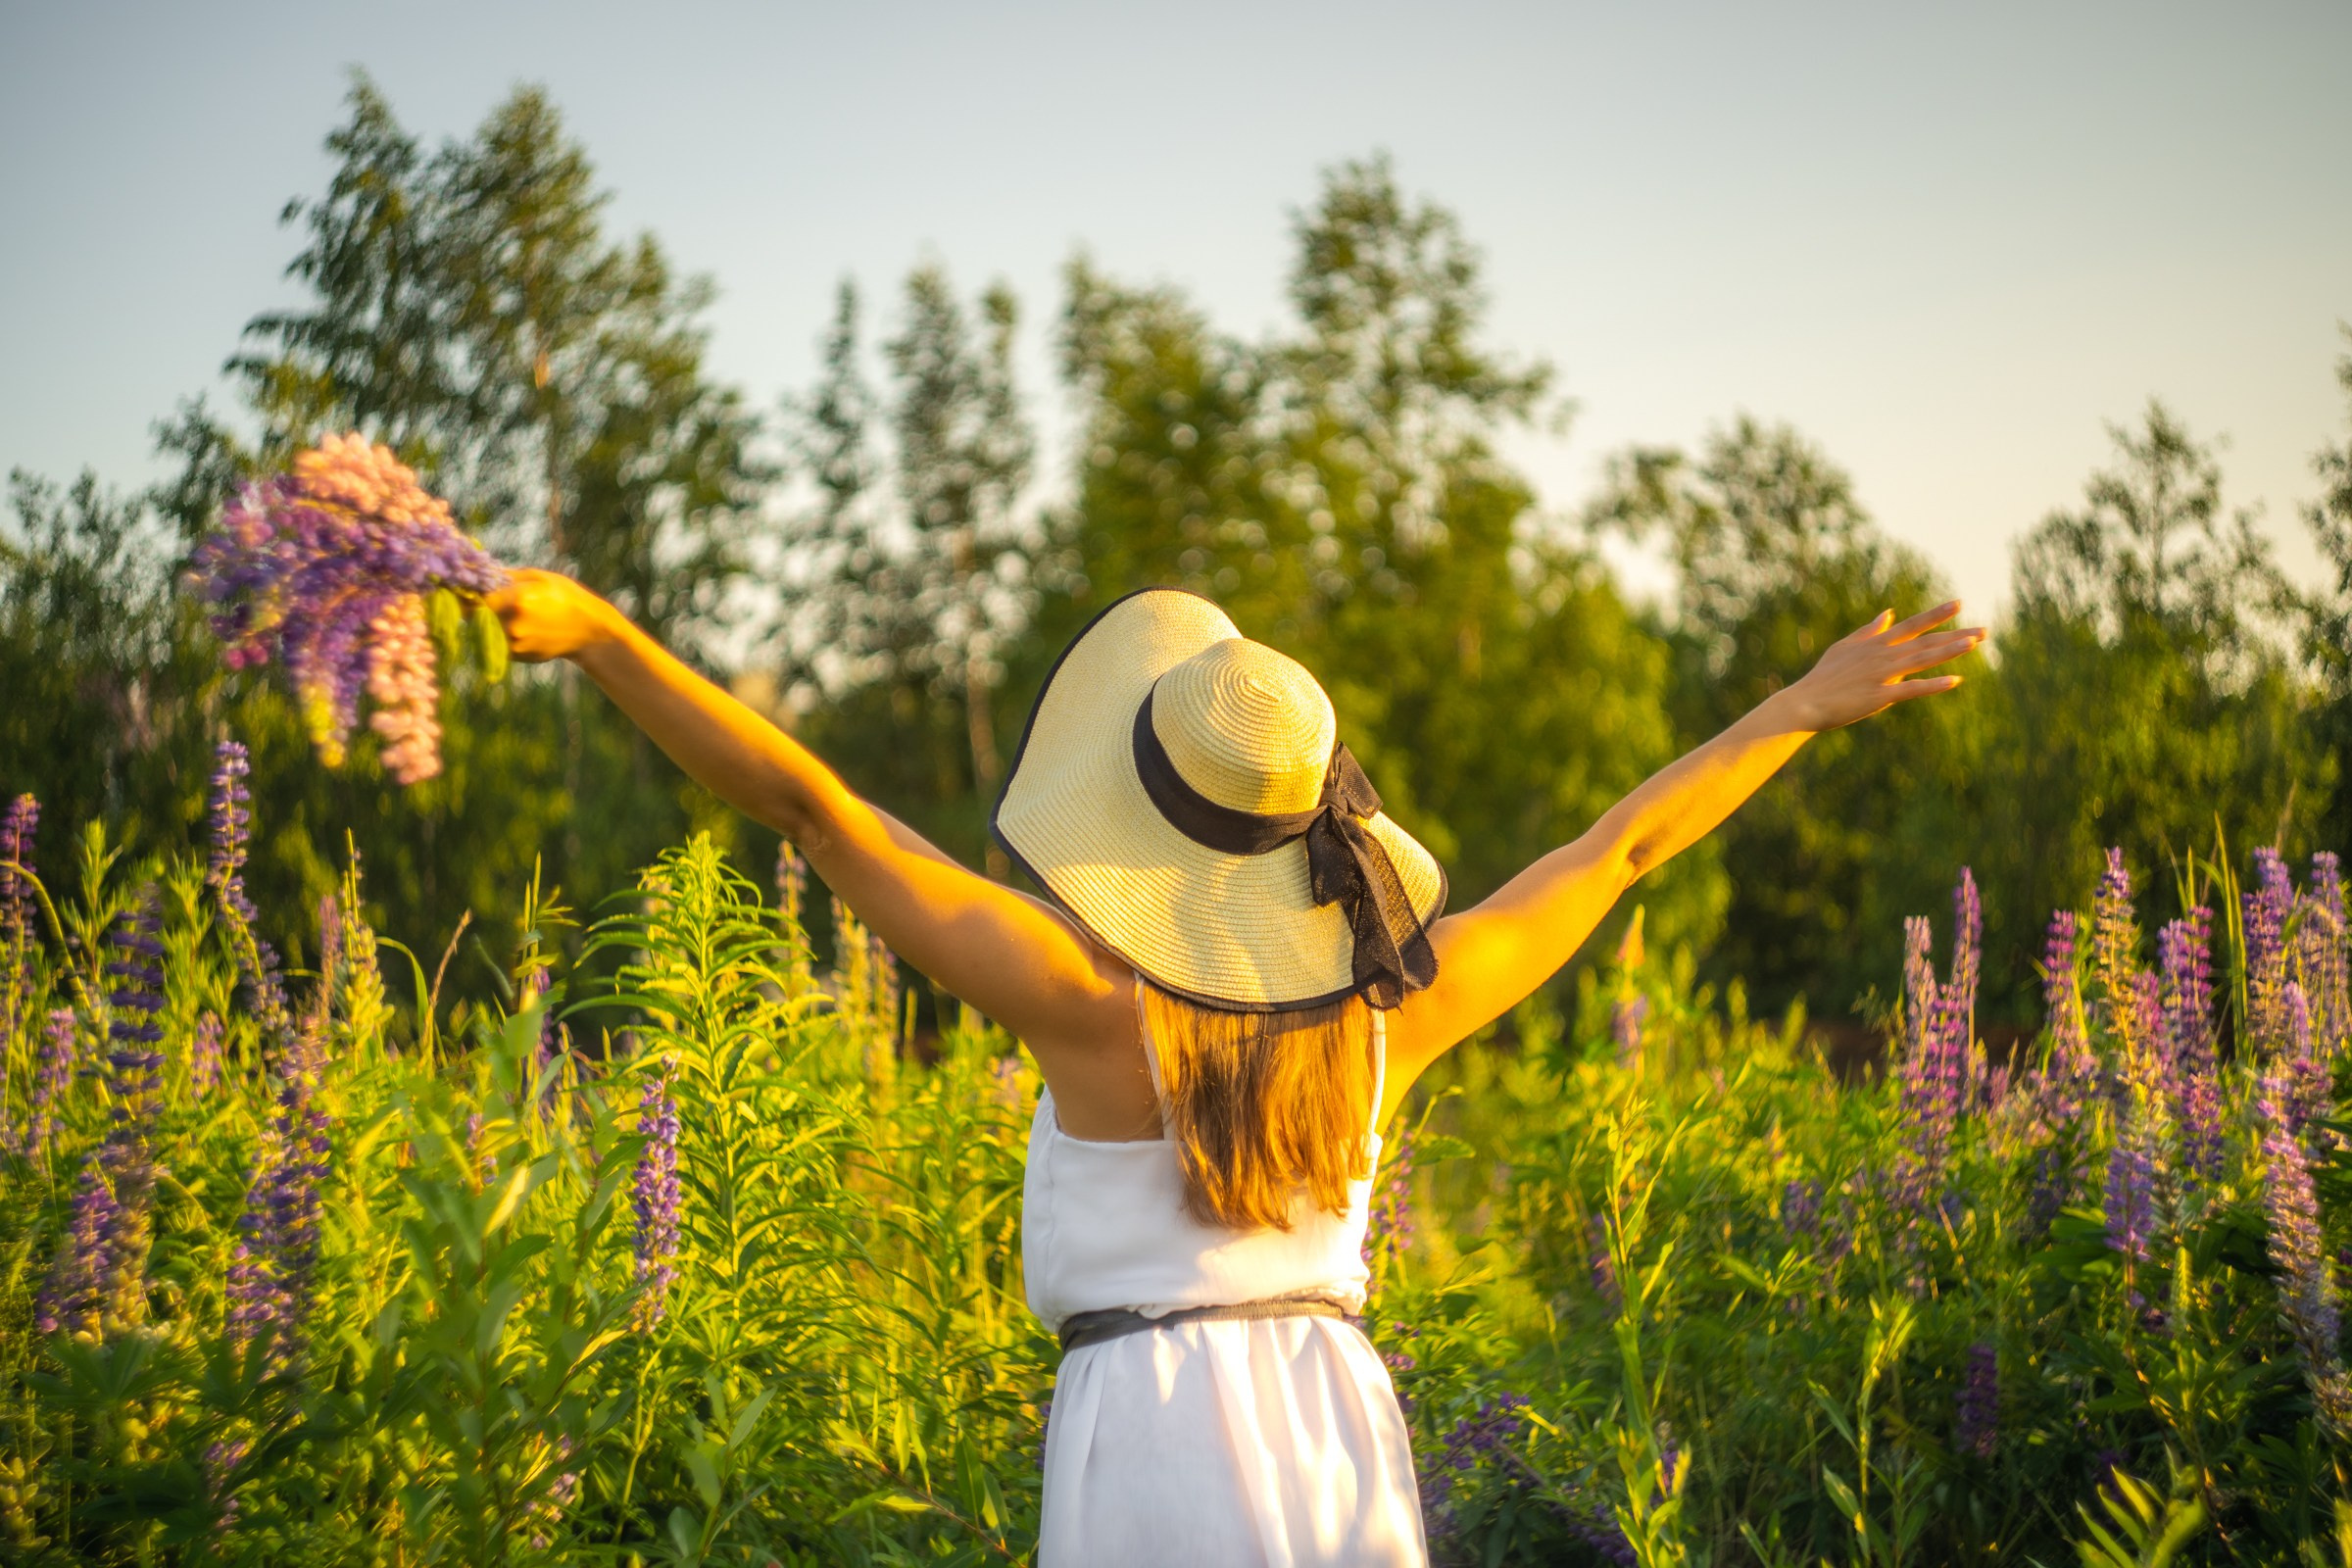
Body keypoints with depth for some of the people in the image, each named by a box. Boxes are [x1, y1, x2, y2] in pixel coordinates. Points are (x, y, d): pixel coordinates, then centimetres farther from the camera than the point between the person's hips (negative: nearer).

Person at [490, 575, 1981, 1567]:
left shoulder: (1092, 994, -10)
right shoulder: (1399, 999, 3)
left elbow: (810, 800, -14)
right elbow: (1620, 847, 15)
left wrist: (601, 632, -14)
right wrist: (1804, 707, 28)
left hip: (1157, 1432, -5)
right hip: (1347, 1429, 5)